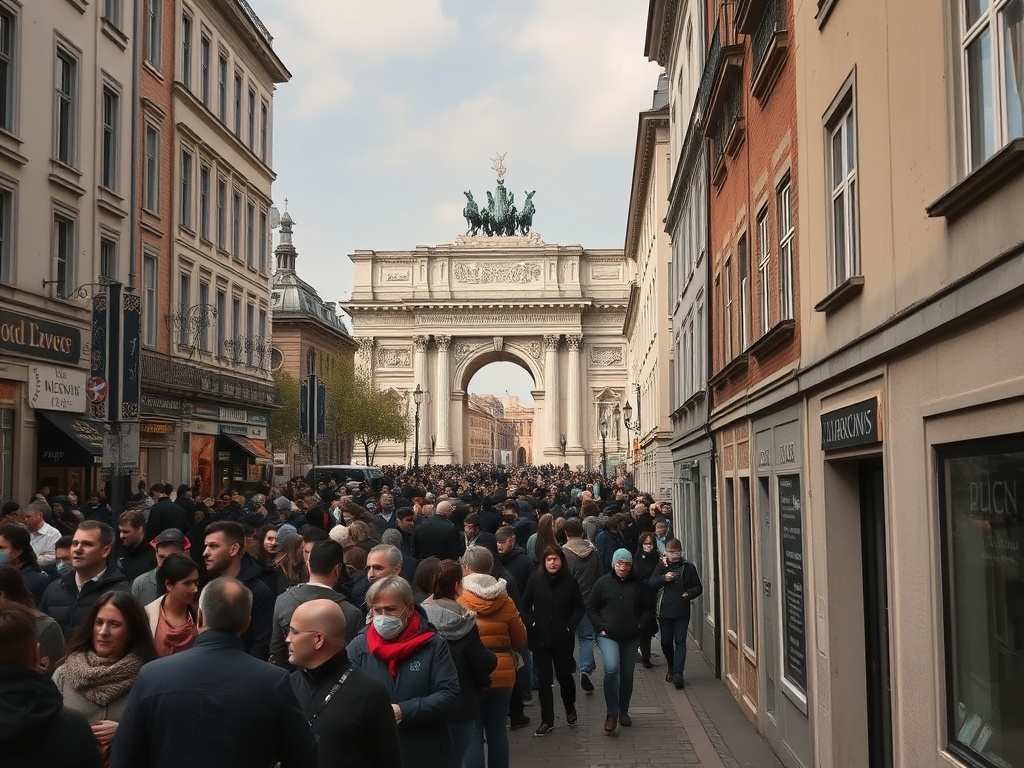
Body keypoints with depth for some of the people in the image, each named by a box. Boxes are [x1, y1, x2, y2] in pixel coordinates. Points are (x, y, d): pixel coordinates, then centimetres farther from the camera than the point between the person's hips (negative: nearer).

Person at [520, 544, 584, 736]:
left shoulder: (569, 581, -6)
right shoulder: (535, 580, -5)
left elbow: (579, 608, 3)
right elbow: (525, 606, 4)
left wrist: (570, 626, -8)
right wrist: (530, 623, -8)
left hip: (563, 638, -1)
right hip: (540, 637, 1)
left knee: (564, 675, 7)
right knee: (544, 679, 4)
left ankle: (570, 708, 36)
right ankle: (547, 720, 14)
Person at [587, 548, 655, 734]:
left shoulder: (639, 585, 2)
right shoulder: (603, 582, -1)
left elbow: (649, 609, 10)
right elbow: (591, 608, 3)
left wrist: (640, 625, -4)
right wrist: (601, 627, -7)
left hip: (631, 638, 3)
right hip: (608, 636, -3)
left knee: (627, 675, 11)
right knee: (611, 670, -21)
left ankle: (624, 711, 29)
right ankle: (612, 713, -12)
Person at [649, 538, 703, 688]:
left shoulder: (689, 567, 6)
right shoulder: (661, 567, 7)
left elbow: (698, 587, 10)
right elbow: (651, 584, -5)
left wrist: (689, 594, -11)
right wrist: (664, 578, -22)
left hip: (682, 611, -1)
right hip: (665, 610, 1)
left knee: (680, 642, -8)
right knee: (666, 642, 7)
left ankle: (678, 673, -14)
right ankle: (672, 668, 29)